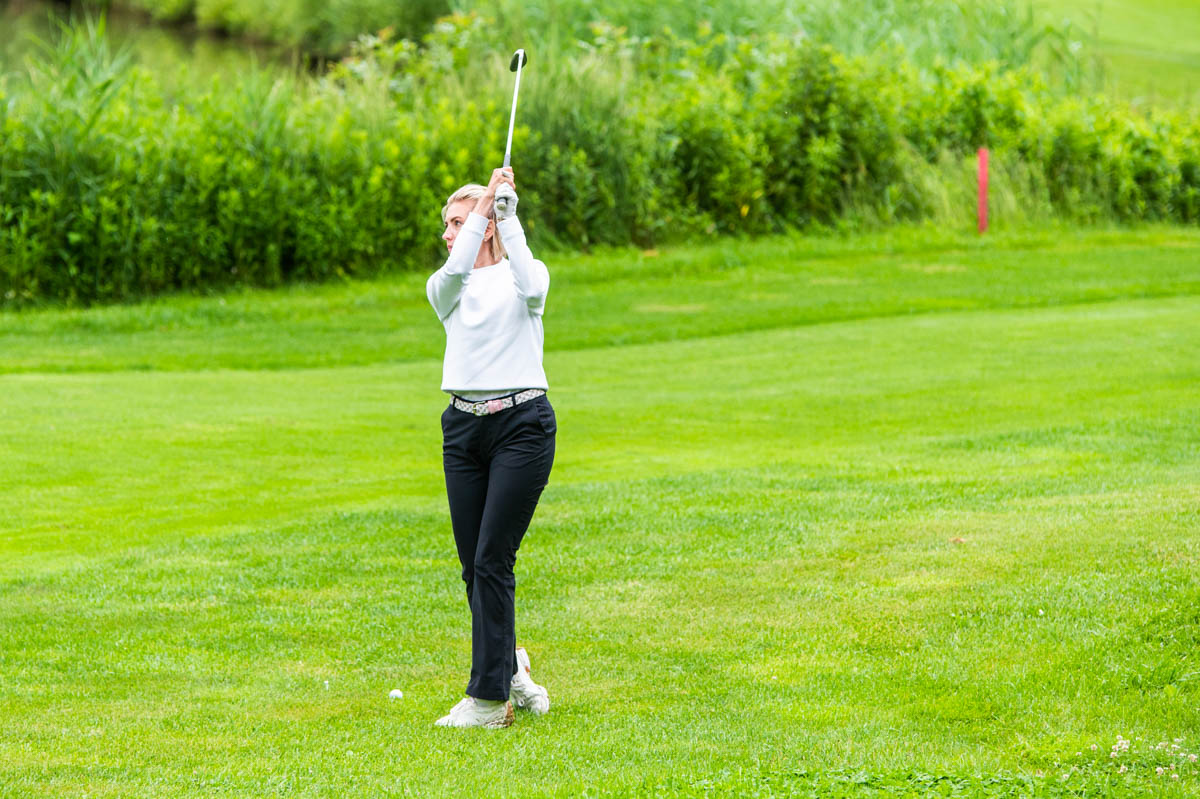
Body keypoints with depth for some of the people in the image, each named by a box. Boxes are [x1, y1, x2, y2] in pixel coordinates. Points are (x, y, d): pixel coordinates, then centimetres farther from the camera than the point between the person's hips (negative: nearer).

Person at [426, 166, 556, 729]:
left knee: (492, 561, -10)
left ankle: (489, 699, -8)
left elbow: (530, 287, -22)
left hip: (523, 425, -5)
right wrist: (485, 203, -16)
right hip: (463, 428, 5)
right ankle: (509, 668, 25)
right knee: (473, 565, 4)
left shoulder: (526, 274, 4)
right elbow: (455, 271, -13)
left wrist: (506, 213, -21)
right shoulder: (443, 288, 12)